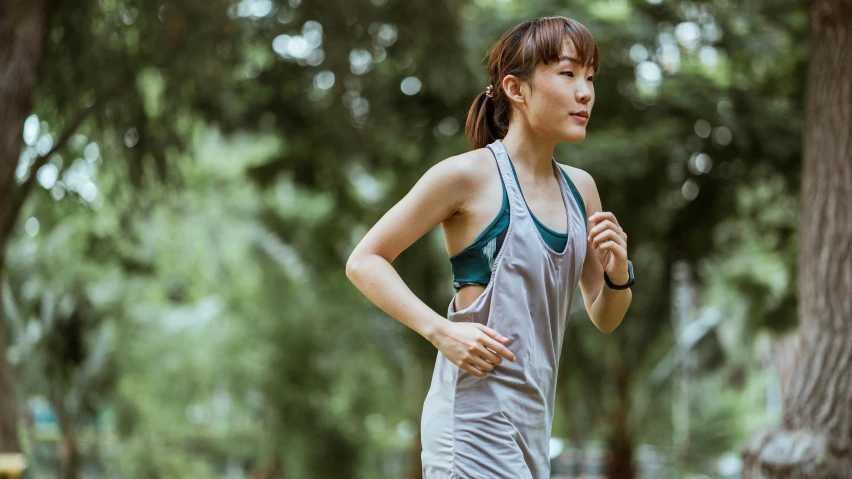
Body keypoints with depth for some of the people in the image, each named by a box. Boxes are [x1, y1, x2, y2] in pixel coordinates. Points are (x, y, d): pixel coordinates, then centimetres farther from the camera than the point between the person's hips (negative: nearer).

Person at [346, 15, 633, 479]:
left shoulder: (579, 189, 12)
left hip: (531, 424, 7)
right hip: (474, 419, -7)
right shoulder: (469, 175, -8)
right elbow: (364, 261, -5)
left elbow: (605, 319, 20)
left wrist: (617, 273, -3)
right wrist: (441, 331, -17)